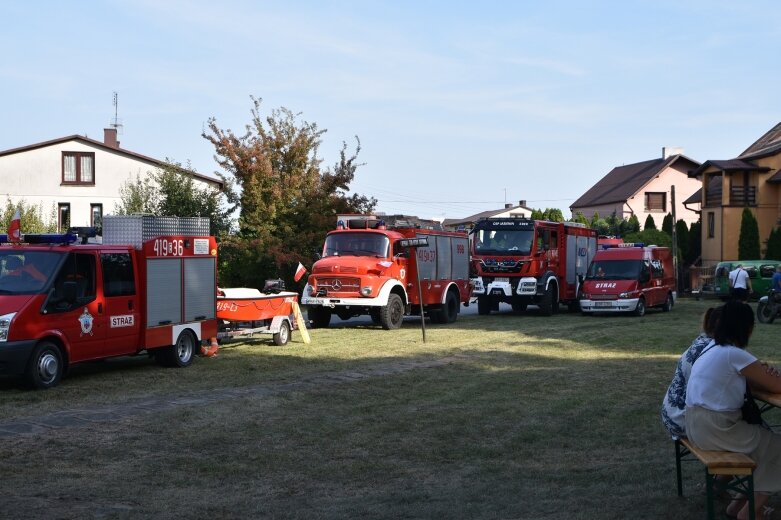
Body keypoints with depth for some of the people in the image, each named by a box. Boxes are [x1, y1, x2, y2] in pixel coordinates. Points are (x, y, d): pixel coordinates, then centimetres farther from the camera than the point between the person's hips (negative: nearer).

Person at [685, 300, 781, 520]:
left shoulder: (713, 348, 11)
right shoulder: (736, 355, -18)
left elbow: (746, 380, 18)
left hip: (697, 422, 9)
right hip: (713, 427, -9)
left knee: (763, 439, 22)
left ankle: (741, 502, 24)